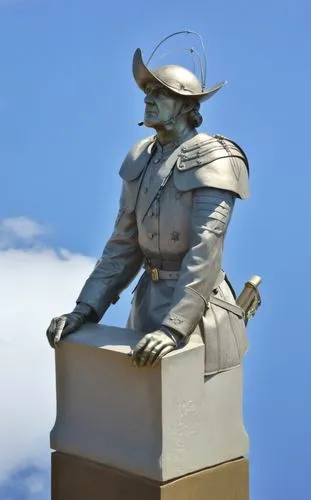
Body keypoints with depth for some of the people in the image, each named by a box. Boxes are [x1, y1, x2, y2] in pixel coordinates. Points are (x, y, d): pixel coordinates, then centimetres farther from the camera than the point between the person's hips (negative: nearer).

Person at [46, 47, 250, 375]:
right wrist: (84, 311, -3)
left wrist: (174, 328, -34)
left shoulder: (212, 160, -16)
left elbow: (206, 252, -25)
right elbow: (124, 245, 7)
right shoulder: (143, 160, 7)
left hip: (196, 308, -7)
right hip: (149, 304, 7)